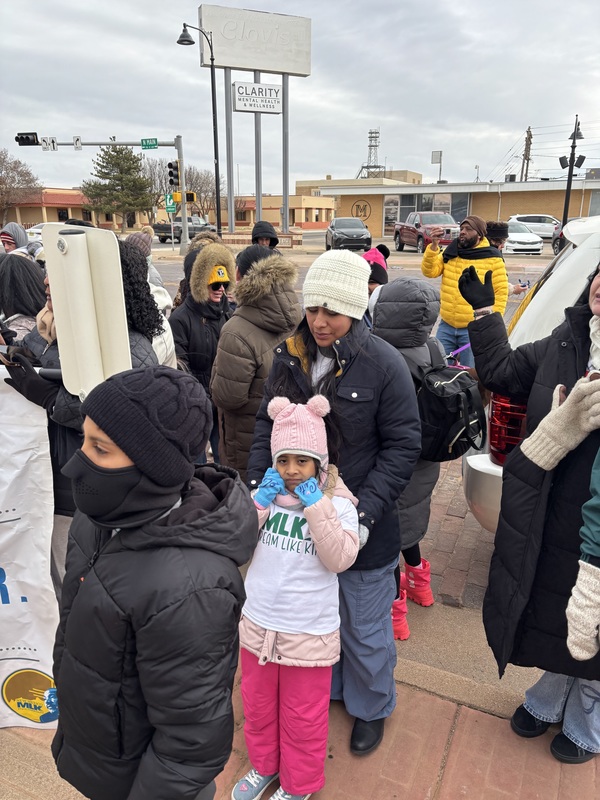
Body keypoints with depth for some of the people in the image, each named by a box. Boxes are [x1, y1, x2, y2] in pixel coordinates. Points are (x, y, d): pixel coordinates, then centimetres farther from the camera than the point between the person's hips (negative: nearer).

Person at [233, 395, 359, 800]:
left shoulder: (338, 503, -14)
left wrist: (316, 507, -29)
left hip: (308, 634, -3)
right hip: (258, 625, 4)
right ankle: (264, 765, 52)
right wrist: (259, 502, -20)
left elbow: (340, 559, -24)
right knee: (258, 706, 25)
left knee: (303, 718, 16)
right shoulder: (265, 494, -4)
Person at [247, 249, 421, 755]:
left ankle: (371, 707, 47)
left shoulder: (384, 364, -16)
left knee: (364, 628, 17)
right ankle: (324, 688, 54)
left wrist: (365, 512, -21)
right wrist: (258, 485, -7)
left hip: (362, 527, -4)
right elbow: (266, 428, 4)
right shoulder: (290, 357, -4)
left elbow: (402, 446, -14)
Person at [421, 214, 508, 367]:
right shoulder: (449, 253, 7)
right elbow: (429, 272, -4)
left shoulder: (492, 258, -5)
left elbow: (501, 292, -4)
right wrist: (434, 245, -17)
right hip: (446, 326, 4)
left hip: (474, 330, -4)